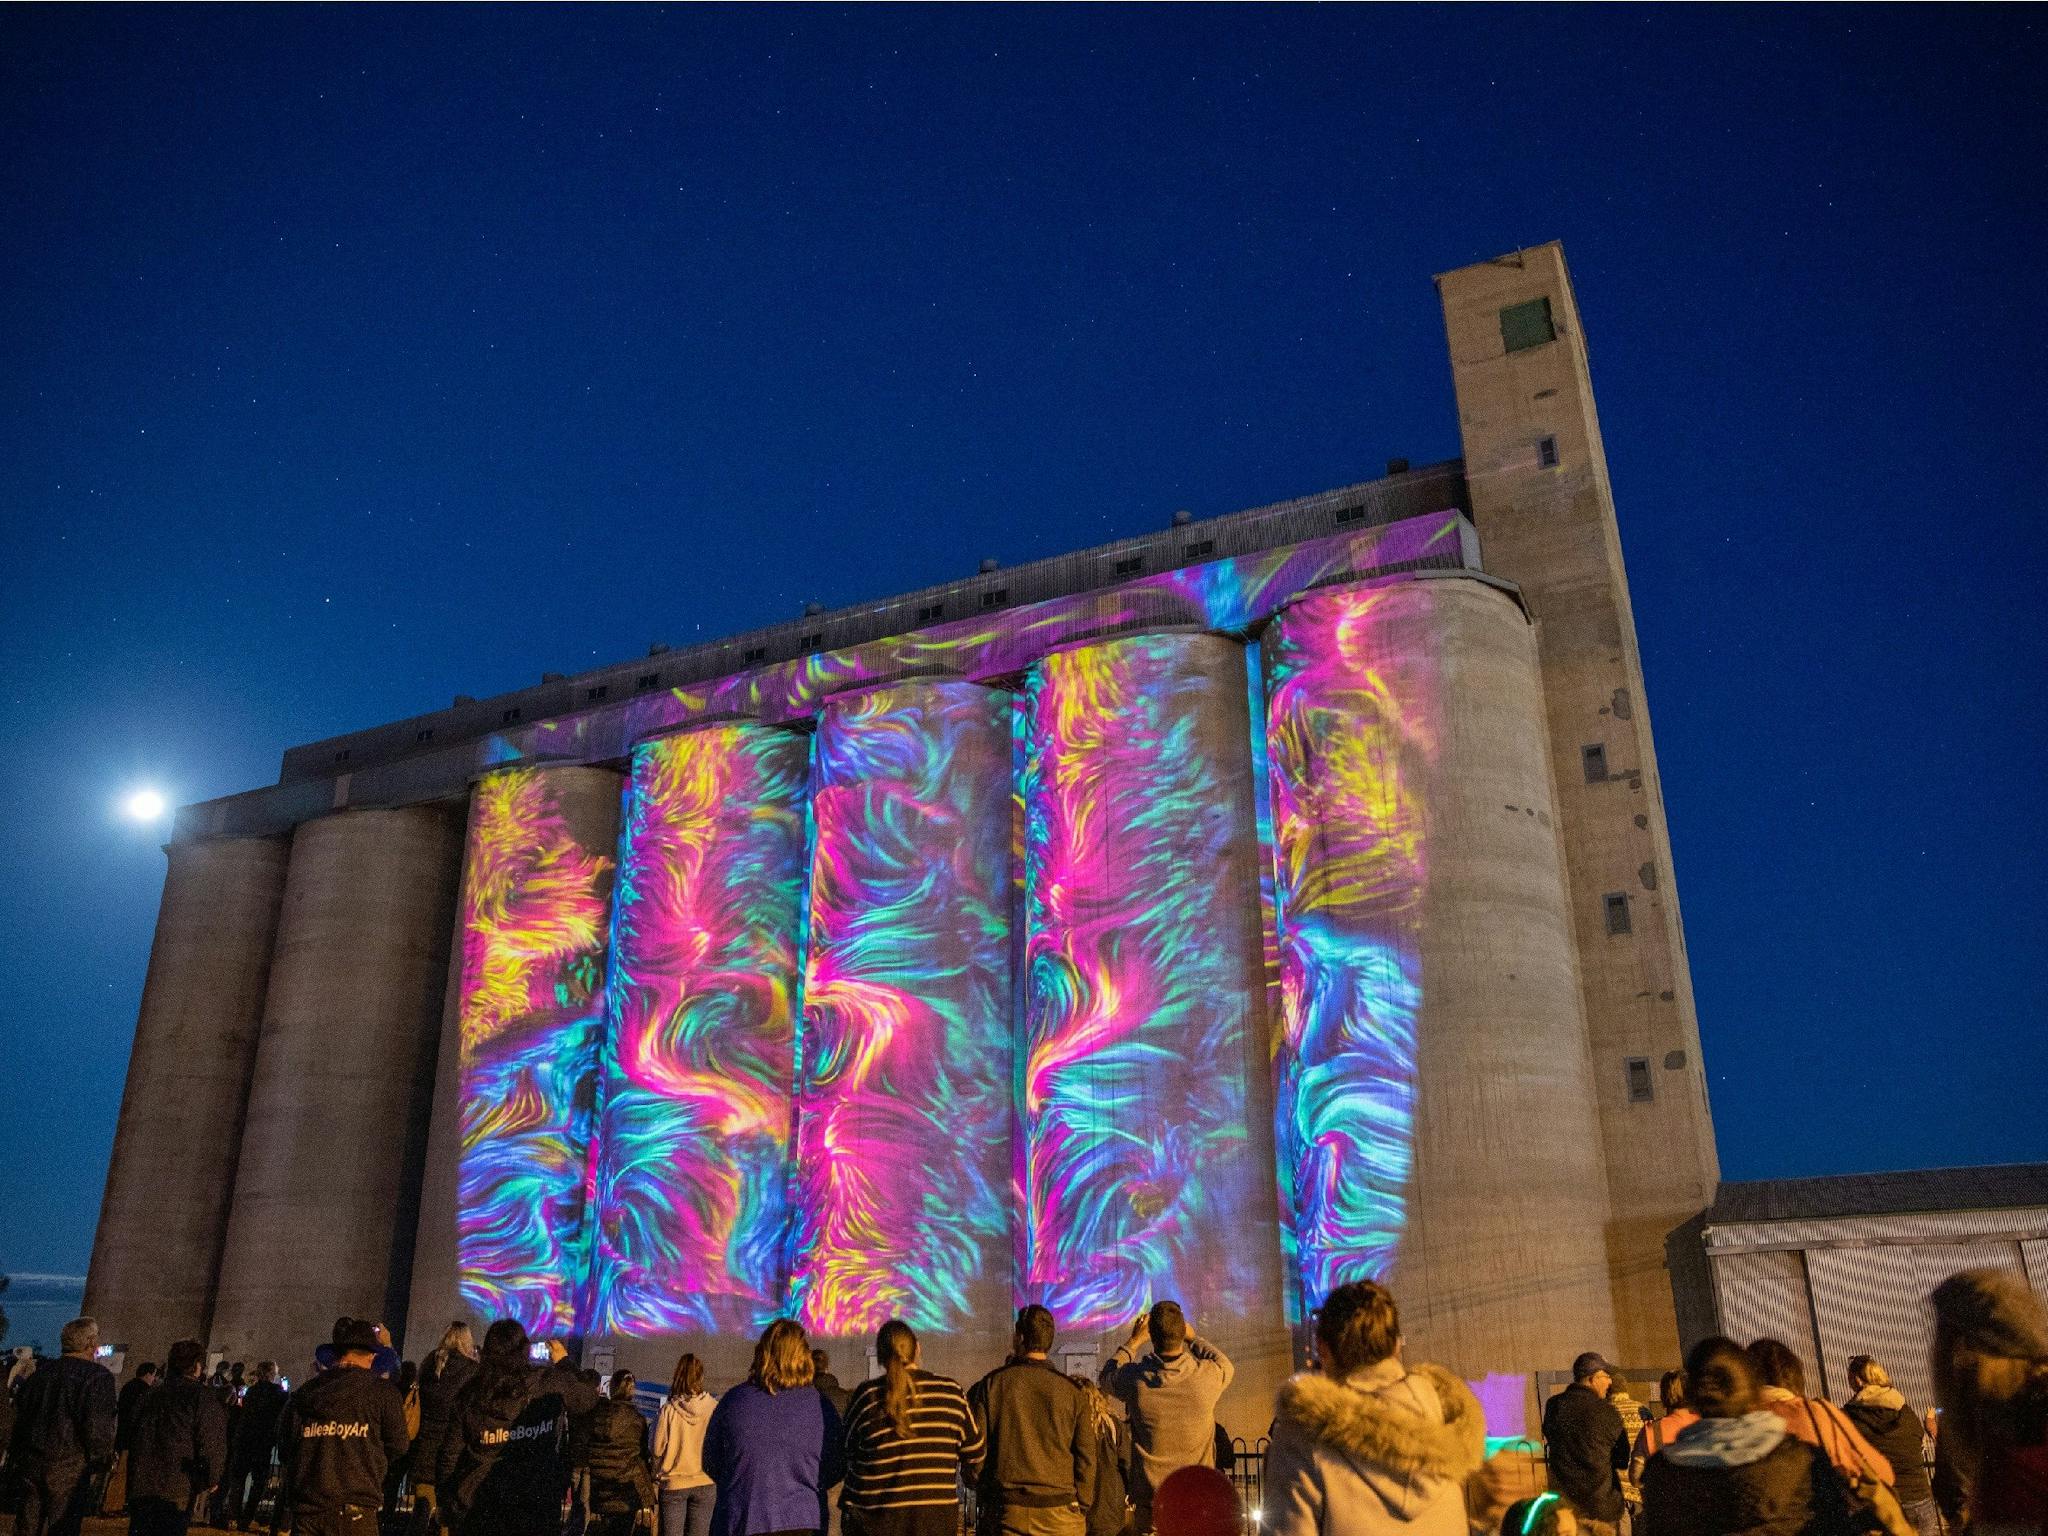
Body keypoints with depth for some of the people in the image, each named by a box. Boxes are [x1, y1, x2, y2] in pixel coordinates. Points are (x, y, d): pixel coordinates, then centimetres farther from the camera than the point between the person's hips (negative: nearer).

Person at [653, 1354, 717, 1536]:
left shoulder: (668, 1410, -14)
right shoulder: (713, 1408, -10)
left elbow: (657, 1449, -6)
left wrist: (657, 1474, 12)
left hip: (674, 1482, -1)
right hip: (704, 1481, 1)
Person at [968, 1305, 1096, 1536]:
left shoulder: (989, 1385, 0)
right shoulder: (1072, 1391, 1)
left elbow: (974, 1449, 1)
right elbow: (1087, 1457, 3)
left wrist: (982, 1492, 15)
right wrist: (1081, 1508, 12)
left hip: (1004, 1511, 0)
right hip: (1060, 1516, 0)